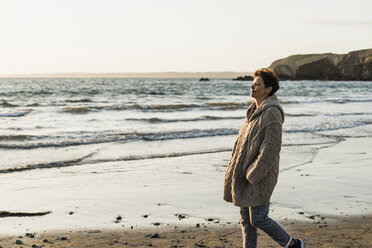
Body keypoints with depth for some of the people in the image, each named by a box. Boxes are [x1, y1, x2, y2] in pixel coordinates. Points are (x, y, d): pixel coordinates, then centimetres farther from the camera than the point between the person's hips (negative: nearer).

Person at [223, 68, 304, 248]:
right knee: (246, 219, 12)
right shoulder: (254, 111, 13)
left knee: (258, 219, -3)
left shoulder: (271, 113, -17)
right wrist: (234, 170, 14)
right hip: (245, 175, 9)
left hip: (260, 176, -9)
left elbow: (271, 148, -22)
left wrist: (253, 175, -20)